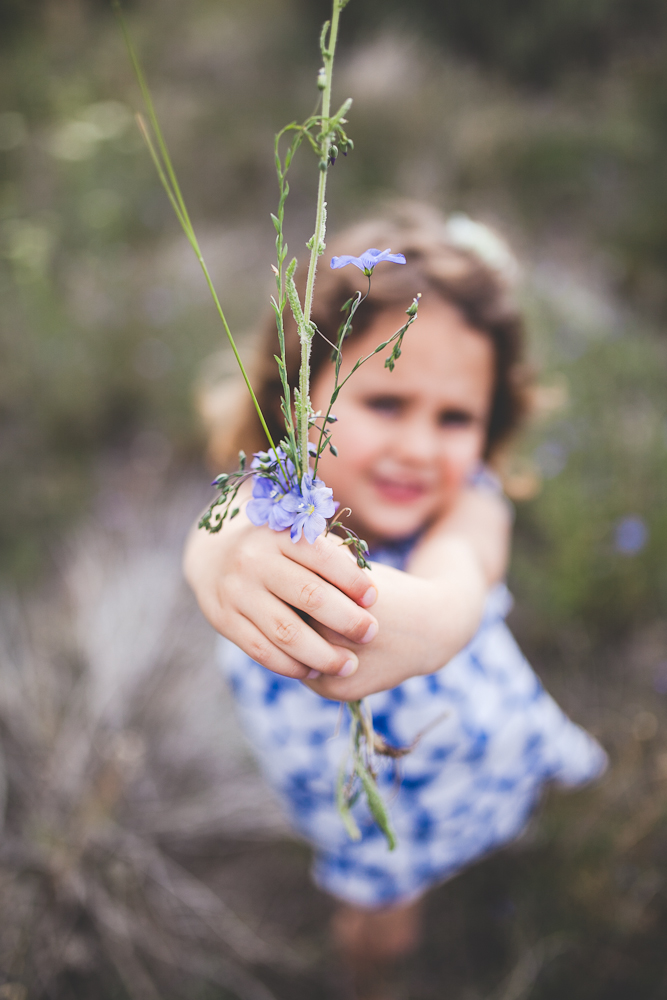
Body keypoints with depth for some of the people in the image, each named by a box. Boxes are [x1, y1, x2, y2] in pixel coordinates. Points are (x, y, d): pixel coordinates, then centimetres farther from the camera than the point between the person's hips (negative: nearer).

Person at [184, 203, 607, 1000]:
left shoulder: (468, 505, -32)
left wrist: (427, 615, -80)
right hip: (323, 751, 0)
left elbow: (459, 570, -55)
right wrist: (230, 559, -79)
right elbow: (221, 534, -54)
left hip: (457, 725, 0)